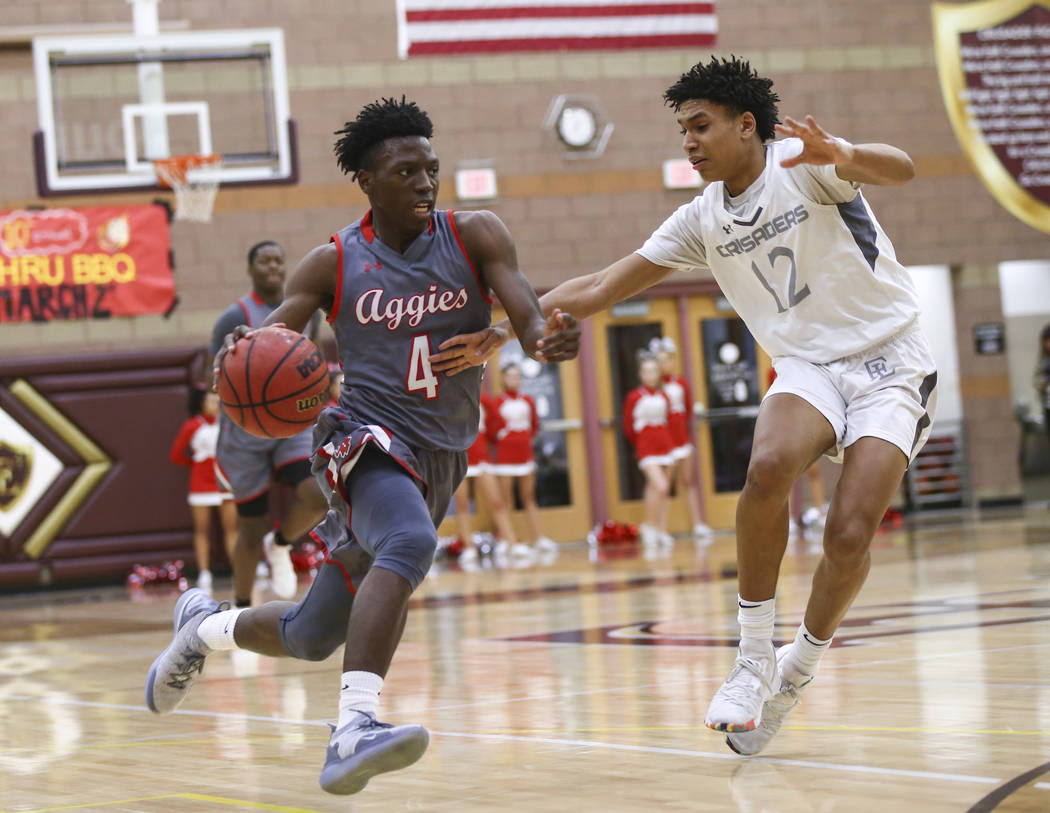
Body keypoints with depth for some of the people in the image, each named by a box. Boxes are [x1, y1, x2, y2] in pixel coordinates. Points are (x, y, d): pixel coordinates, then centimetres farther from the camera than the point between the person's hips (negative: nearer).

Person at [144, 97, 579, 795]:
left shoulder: (475, 236, 0)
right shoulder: (334, 264, -2)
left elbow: (527, 318, -11)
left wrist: (548, 339, -37)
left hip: (441, 459, 4)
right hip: (368, 441, -4)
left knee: (312, 638, 12)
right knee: (411, 542, -38)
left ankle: (205, 626, 43)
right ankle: (354, 730, -47)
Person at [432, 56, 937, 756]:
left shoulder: (802, 164, -12)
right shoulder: (703, 220, 5)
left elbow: (900, 169, -30)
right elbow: (599, 288, 8)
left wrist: (842, 156, -53)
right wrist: (502, 333, 0)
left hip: (891, 363, -4)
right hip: (809, 365, 4)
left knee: (850, 536, -19)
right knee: (769, 466, -29)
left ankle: (798, 671, 7)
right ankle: (755, 659, -18)